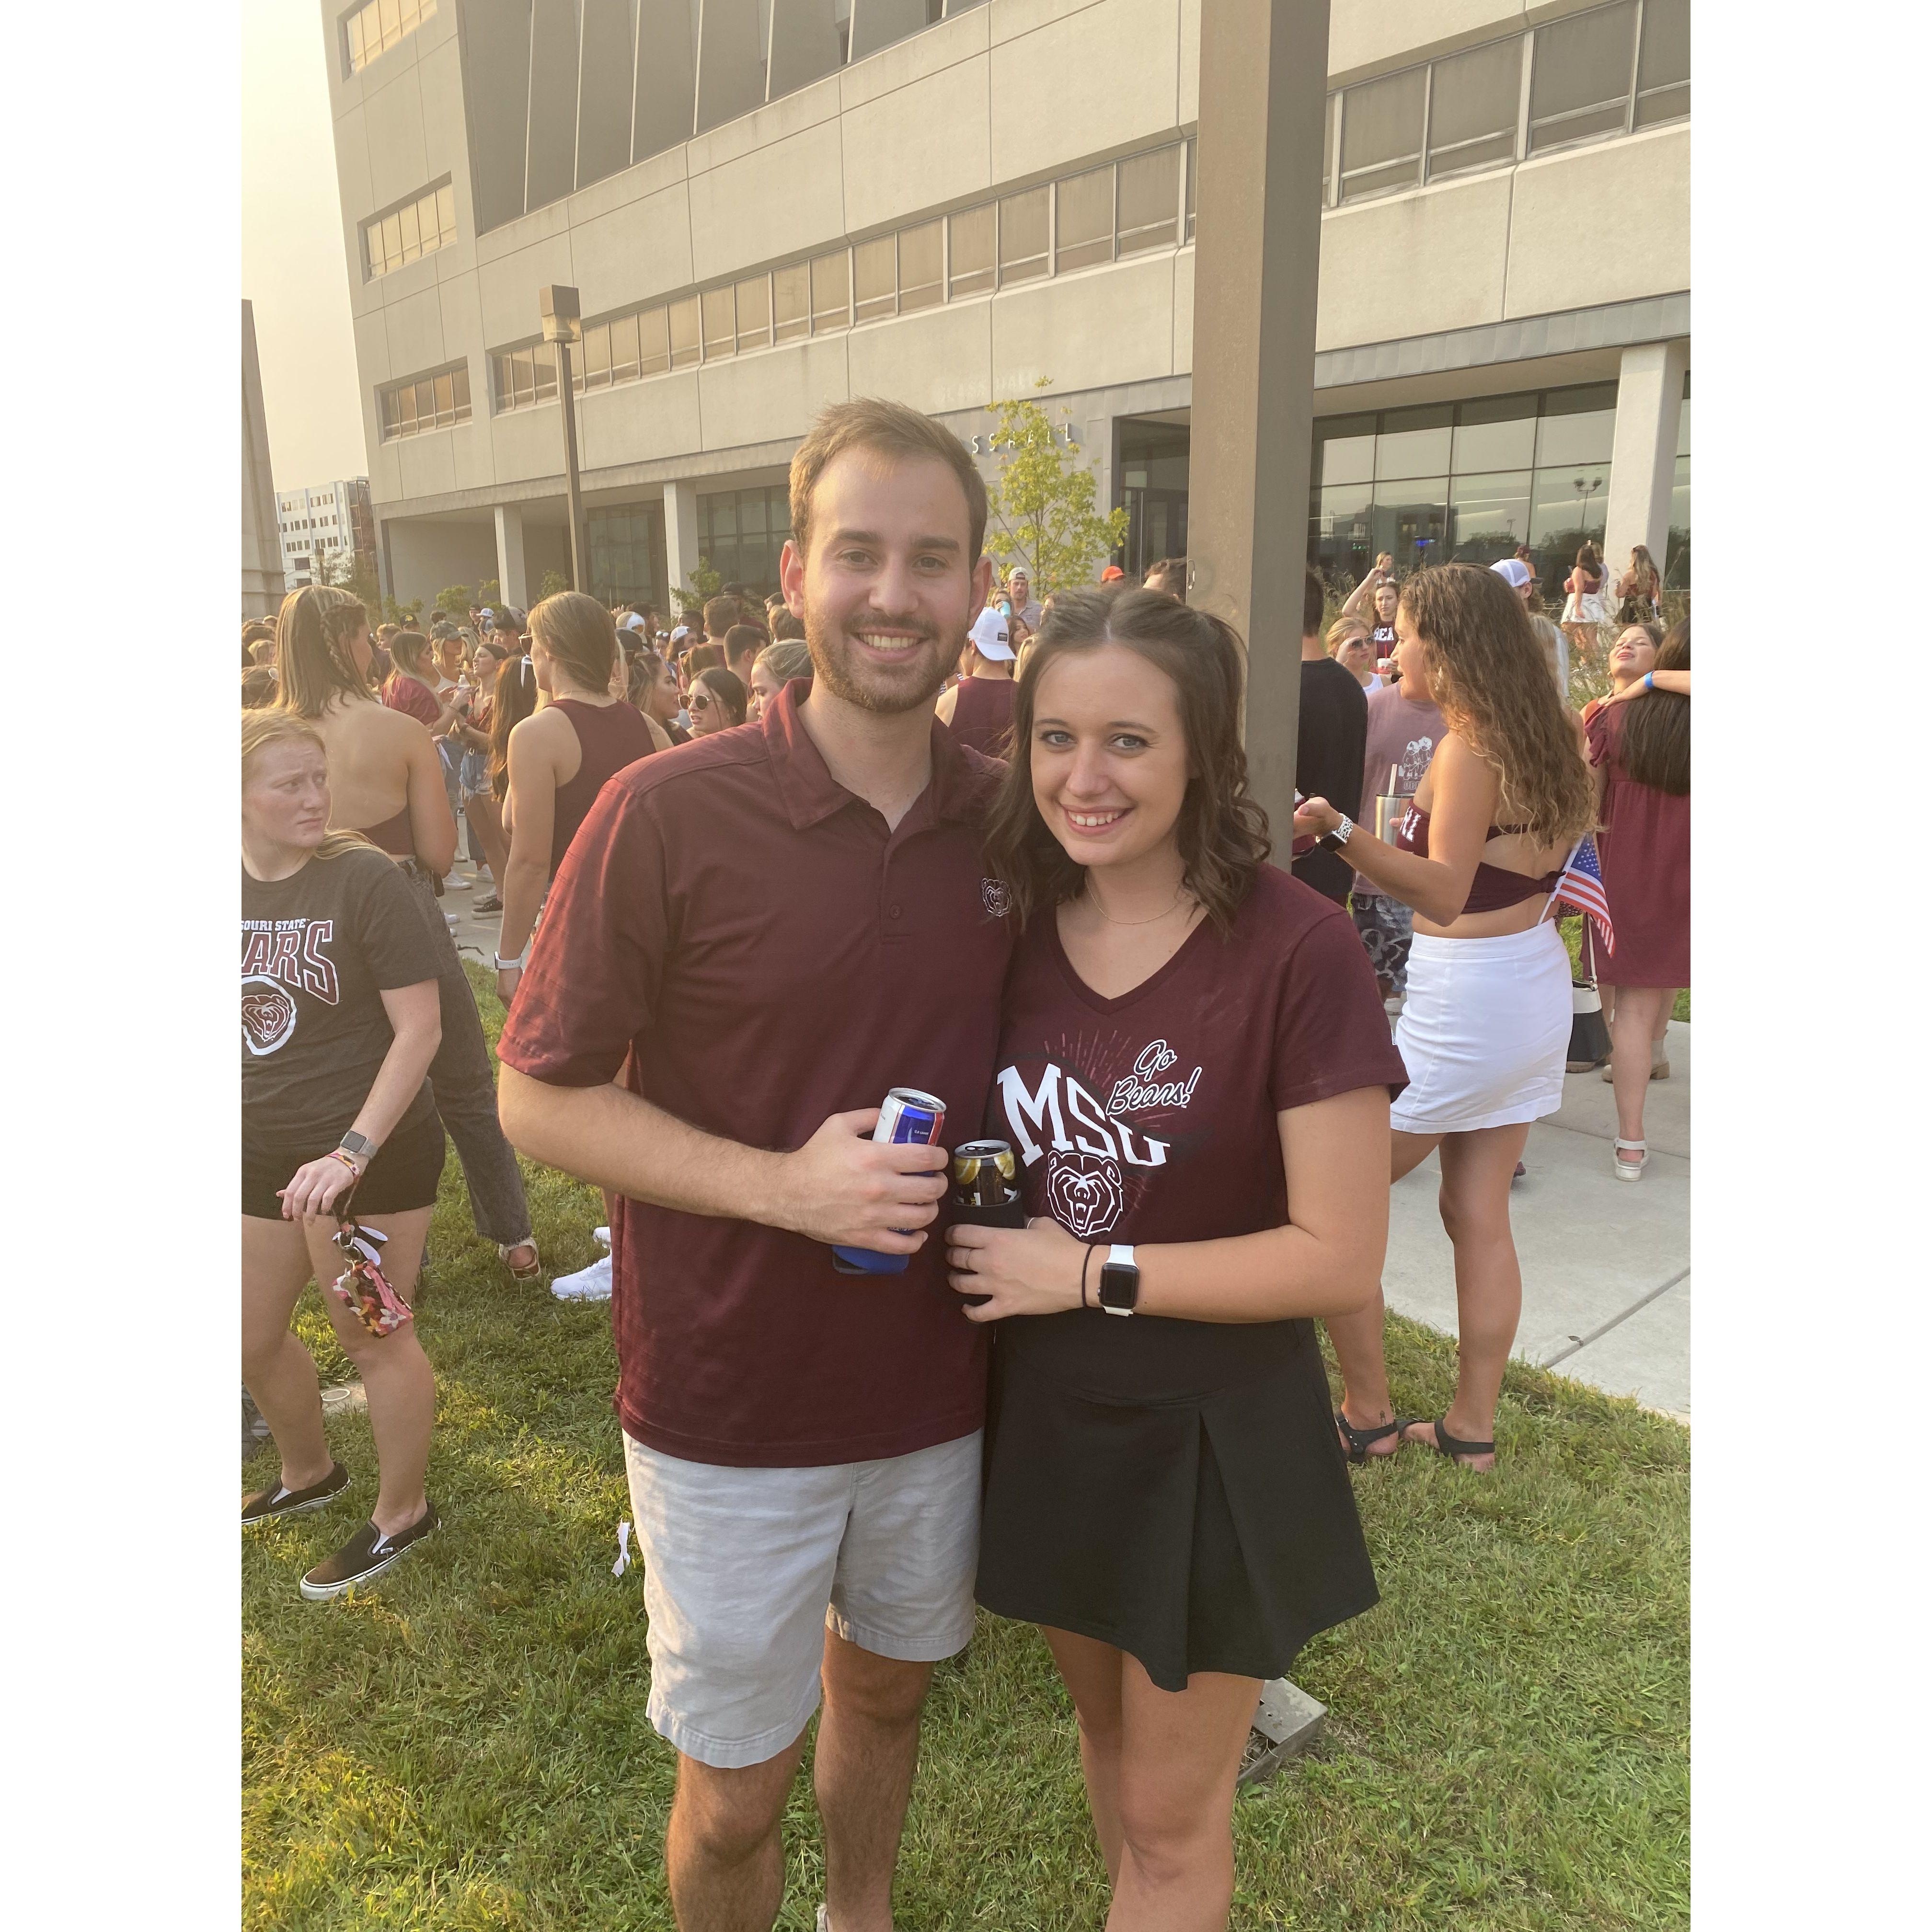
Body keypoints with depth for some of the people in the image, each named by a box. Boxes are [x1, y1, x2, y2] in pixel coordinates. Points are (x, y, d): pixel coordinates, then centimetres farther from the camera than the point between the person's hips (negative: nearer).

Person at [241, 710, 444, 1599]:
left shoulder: (363, 878, -15)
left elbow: (420, 1026, -18)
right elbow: (244, 1025, 15)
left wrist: (353, 1150, -25)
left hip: (369, 1149, -6)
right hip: (261, 1150, 7)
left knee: (370, 1335, 7)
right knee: (252, 1338, 19)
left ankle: (401, 1514, 29)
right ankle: (308, 1474, 47)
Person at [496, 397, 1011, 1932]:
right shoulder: (667, 814, -17)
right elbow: (543, 1098, -12)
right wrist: (780, 1183, -24)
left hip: (938, 1386, 4)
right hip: (731, 1405, -4)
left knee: (887, 1688, 28)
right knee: (737, 1792, 15)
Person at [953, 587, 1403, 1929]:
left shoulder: (1292, 946, -22)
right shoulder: (1020, 929, -5)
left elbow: (1343, 1257, -21)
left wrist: (1091, 1272, -20)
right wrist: (978, 1232, -7)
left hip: (1213, 1436, -5)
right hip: (1046, 1412, 5)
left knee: (1172, 1816, 16)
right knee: (1105, 1725, 29)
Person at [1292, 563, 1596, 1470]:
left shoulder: (1468, 748, -18)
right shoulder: (1546, 732, 7)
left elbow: (1444, 893, -28)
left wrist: (1342, 831, -38)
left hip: (1464, 1002, -9)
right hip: (1536, 985, 9)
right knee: (1479, 1216, 15)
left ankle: (1368, 1417, 12)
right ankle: (1472, 1426, 24)